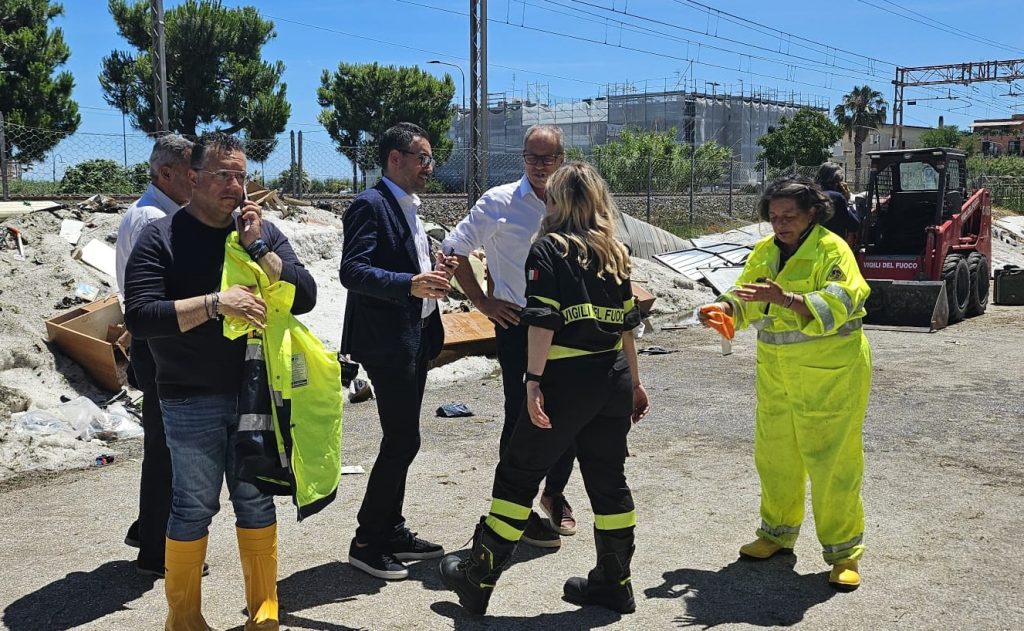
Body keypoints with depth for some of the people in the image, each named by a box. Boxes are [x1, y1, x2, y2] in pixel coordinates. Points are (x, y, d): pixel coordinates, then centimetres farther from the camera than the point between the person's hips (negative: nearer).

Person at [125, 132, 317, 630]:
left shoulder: (264, 232, 6)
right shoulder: (161, 238, -6)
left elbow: (304, 297, -2)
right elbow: (139, 316, -16)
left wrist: (258, 249, -12)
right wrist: (215, 302, -24)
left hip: (256, 394, 4)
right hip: (191, 402, -3)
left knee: (257, 503, 10)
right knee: (194, 508, 3)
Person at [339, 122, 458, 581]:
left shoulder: (408, 207, 17)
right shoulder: (370, 205, -12)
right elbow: (353, 271, -23)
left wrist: (434, 268, 8)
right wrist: (409, 283, -35)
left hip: (415, 336, 10)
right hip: (387, 340, -10)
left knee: (400, 440, 15)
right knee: (402, 441, -7)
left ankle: (391, 531, 26)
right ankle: (366, 542, 5)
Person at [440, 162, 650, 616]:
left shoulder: (548, 249, -5)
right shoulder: (615, 254, 12)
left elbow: (542, 322, -16)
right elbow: (626, 324, 15)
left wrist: (534, 382, -18)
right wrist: (634, 384, 22)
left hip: (567, 380, -6)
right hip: (613, 381, 6)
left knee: (517, 475, 4)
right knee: (608, 479, 15)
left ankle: (478, 578, 12)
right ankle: (613, 583, 24)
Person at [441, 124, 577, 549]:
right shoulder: (500, 203, -5)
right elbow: (454, 250, 0)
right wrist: (482, 302, -4)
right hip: (517, 323, -4)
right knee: (522, 418, 2)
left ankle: (554, 492, 32)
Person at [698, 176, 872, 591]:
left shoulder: (832, 250, -12)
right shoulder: (765, 251, 7)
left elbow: (837, 305, -25)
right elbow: (746, 300, 9)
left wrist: (783, 297, -38)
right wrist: (724, 308, -14)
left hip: (830, 372, -6)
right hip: (775, 370, 6)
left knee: (832, 459, -2)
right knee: (775, 453, 14)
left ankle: (843, 550, 12)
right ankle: (778, 531, 33)